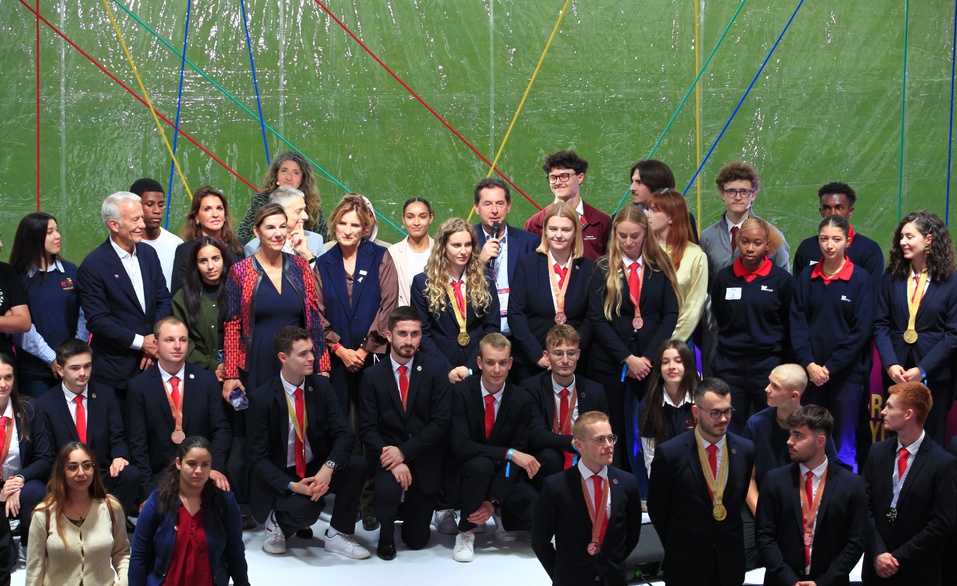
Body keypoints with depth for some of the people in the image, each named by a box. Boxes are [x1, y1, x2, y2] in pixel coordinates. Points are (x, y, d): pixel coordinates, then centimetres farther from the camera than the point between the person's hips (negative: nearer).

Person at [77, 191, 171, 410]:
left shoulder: (148, 253, 8)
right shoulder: (93, 265, -11)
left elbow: (164, 300, 10)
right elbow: (97, 321, -13)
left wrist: (156, 342, -5)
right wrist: (140, 342, -15)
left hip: (151, 362, 5)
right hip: (115, 368, -5)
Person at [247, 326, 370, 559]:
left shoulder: (320, 386, -4)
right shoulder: (261, 398, -15)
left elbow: (345, 433, -10)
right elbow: (258, 457, -14)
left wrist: (328, 468, -30)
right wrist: (292, 486, -29)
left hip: (316, 469, 5)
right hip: (279, 478, -5)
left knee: (356, 465, -23)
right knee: (306, 509, -34)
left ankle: (337, 536, -7)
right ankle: (275, 521, 2)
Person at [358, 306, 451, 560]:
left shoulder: (435, 374, -2)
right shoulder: (372, 375, -2)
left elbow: (440, 423, -9)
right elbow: (368, 428, -8)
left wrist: (404, 452, -20)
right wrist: (393, 461, -23)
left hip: (424, 461, 1)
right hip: (388, 455, -1)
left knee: (417, 540, 1)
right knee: (387, 490, -35)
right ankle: (386, 536, -1)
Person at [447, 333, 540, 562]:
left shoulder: (522, 400, -7)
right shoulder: (460, 392, -15)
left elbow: (519, 451, -10)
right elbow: (461, 446, -25)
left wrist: (493, 501, -21)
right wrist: (509, 453, -34)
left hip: (504, 475, 3)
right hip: (465, 474, -2)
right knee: (480, 464, -38)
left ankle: (501, 515, 14)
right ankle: (465, 534, -14)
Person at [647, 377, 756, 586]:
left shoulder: (745, 450, -4)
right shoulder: (669, 453, -14)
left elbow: (741, 499, 10)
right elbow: (657, 507, -3)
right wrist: (677, 546, 5)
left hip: (730, 563, 3)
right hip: (686, 564, -3)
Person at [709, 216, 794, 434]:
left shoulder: (781, 279, -2)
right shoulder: (724, 277, 3)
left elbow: (790, 326, 5)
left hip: (768, 366, -2)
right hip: (730, 366, 2)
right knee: (730, 433, 5)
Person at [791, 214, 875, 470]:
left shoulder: (861, 279, -3)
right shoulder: (806, 277, 6)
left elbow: (861, 331, -7)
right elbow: (797, 323, 4)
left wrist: (830, 367, -10)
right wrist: (809, 364, -8)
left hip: (847, 372, -3)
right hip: (811, 371, 3)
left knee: (844, 444, 2)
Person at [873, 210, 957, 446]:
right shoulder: (892, 276, 5)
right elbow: (881, 324, 3)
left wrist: (923, 370, -14)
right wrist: (890, 364, -11)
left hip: (934, 374, -3)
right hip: (896, 373, 3)